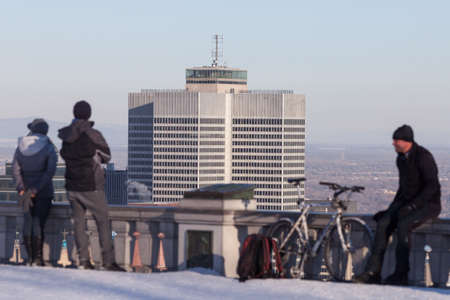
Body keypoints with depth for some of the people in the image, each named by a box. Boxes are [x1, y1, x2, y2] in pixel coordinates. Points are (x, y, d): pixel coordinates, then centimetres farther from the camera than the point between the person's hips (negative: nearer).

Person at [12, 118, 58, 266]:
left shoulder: (20, 147, 1)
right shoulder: (49, 148, -8)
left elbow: (16, 171, -6)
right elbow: (50, 172, -17)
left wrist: (22, 191, -11)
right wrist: (34, 191, -17)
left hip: (26, 191, 3)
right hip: (44, 192, -3)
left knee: (28, 222, 10)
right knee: (38, 223, -2)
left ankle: (30, 258, 10)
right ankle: (37, 258, -5)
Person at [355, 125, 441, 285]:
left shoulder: (423, 156, -17)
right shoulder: (401, 158, 10)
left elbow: (432, 186, -22)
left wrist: (412, 205, -26)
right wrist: (394, 205, 10)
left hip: (428, 204, -8)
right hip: (407, 201, 8)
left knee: (403, 225, -34)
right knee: (383, 224, -17)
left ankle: (401, 275, -27)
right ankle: (373, 272, -20)